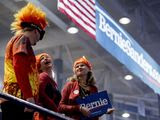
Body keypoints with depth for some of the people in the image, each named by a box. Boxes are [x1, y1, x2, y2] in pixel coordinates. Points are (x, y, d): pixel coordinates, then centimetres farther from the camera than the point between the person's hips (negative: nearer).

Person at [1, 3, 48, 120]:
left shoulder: (14, 40, 31)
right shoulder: (23, 38, 2)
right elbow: (19, 68, -15)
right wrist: (29, 96, -22)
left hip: (11, 97, 10)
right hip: (19, 97, -10)